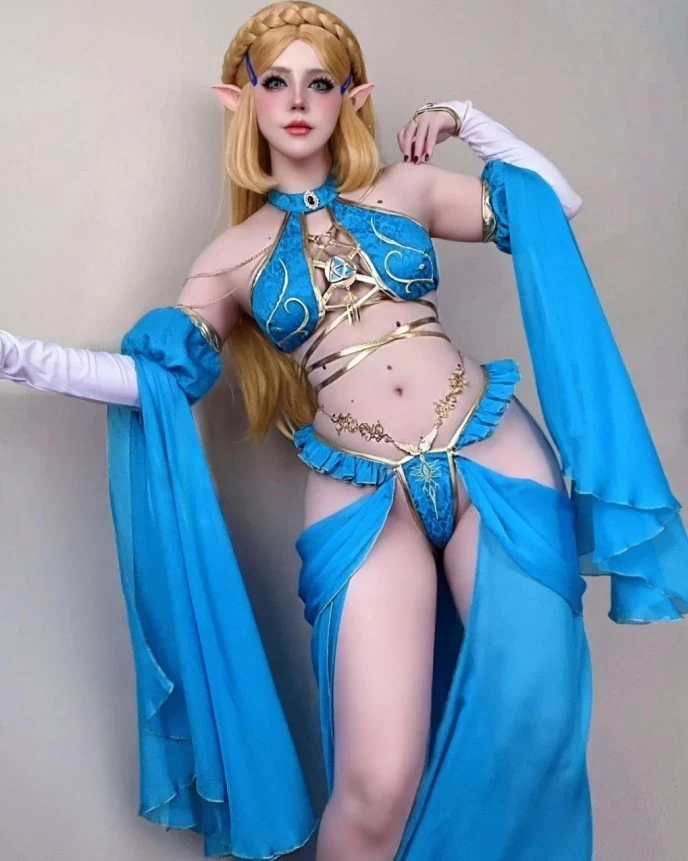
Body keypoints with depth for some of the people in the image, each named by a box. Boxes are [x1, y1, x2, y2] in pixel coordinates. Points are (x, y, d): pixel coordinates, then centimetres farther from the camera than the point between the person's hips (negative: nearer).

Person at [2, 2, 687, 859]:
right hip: (363, 499, -1)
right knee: (376, 786, -11)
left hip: (494, 458, 2)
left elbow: (555, 205, 17)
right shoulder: (234, 254, 9)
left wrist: (466, 120, 9)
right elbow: (162, 373, -1)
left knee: (531, 728, 2)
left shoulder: (406, 188, 11)